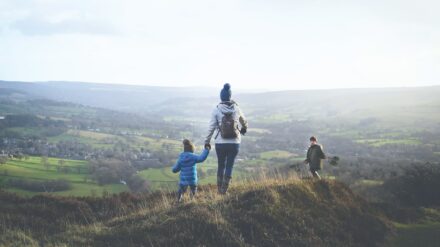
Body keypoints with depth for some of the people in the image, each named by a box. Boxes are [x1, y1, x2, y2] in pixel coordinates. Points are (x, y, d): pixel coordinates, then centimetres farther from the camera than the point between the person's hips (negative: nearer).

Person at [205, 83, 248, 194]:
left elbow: (211, 127, -6)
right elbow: (244, 122, 19)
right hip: (234, 143, 0)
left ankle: (219, 189, 22)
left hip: (220, 143, 0)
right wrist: (244, 129, 41)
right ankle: (224, 189, 4)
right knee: (230, 166, 8)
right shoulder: (236, 109, -1)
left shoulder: (216, 110, -8)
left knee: (221, 165, 16)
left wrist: (207, 142, 5)